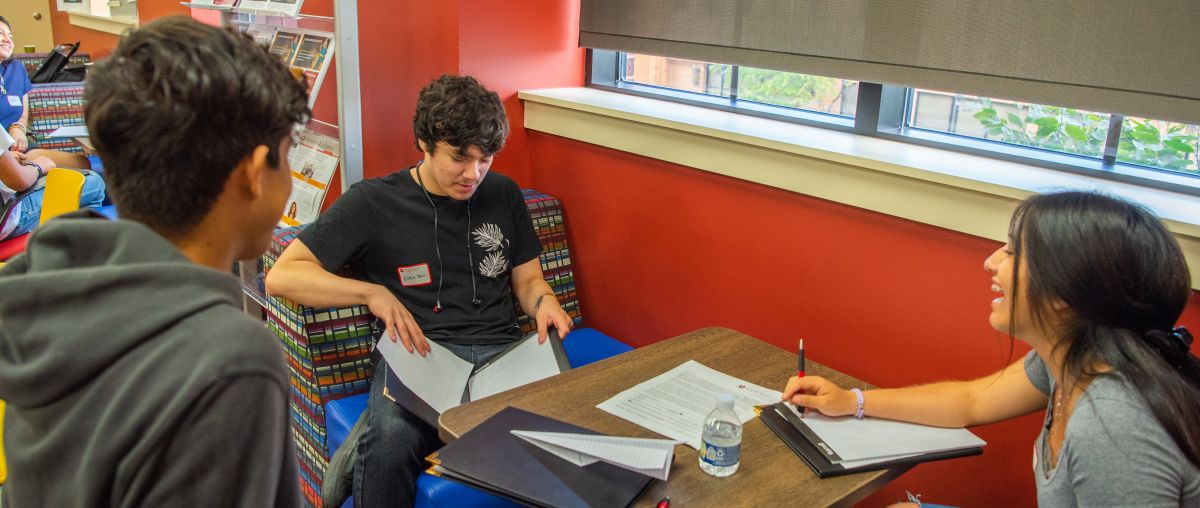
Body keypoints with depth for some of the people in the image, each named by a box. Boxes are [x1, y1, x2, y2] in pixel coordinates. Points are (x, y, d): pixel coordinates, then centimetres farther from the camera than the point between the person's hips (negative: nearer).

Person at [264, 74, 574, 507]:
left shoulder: (503, 194, 16)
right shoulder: (373, 202, 4)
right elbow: (281, 276, 0)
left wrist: (544, 301, -1)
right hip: (418, 354, -5)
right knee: (391, 441, -41)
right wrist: (373, 293, -12)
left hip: (500, 353, 5)